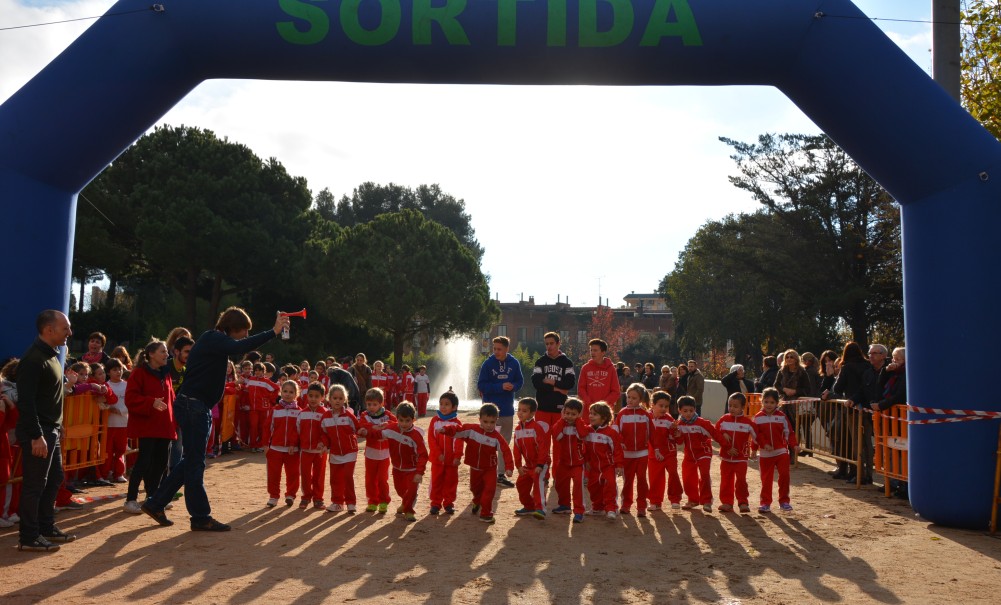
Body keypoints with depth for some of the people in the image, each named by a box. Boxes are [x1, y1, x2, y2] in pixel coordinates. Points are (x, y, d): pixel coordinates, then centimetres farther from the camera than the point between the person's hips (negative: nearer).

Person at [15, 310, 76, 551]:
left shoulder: (51, 355, 12)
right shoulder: (33, 359, -18)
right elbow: (26, 401, -23)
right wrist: (36, 436, -25)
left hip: (51, 430, 10)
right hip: (37, 432, -10)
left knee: (54, 479, 16)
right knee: (34, 484, -1)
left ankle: (47, 528, 28)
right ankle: (28, 537, 9)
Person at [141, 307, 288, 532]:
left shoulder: (214, 340, 18)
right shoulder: (214, 339, -14)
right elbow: (239, 347, -31)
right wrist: (273, 332, -33)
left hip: (197, 407, 10)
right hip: (193, 405, -10)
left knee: (192, 461, 16)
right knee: (195, 463, -3)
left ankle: (155, 504, 25)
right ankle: (201, 517, 5)